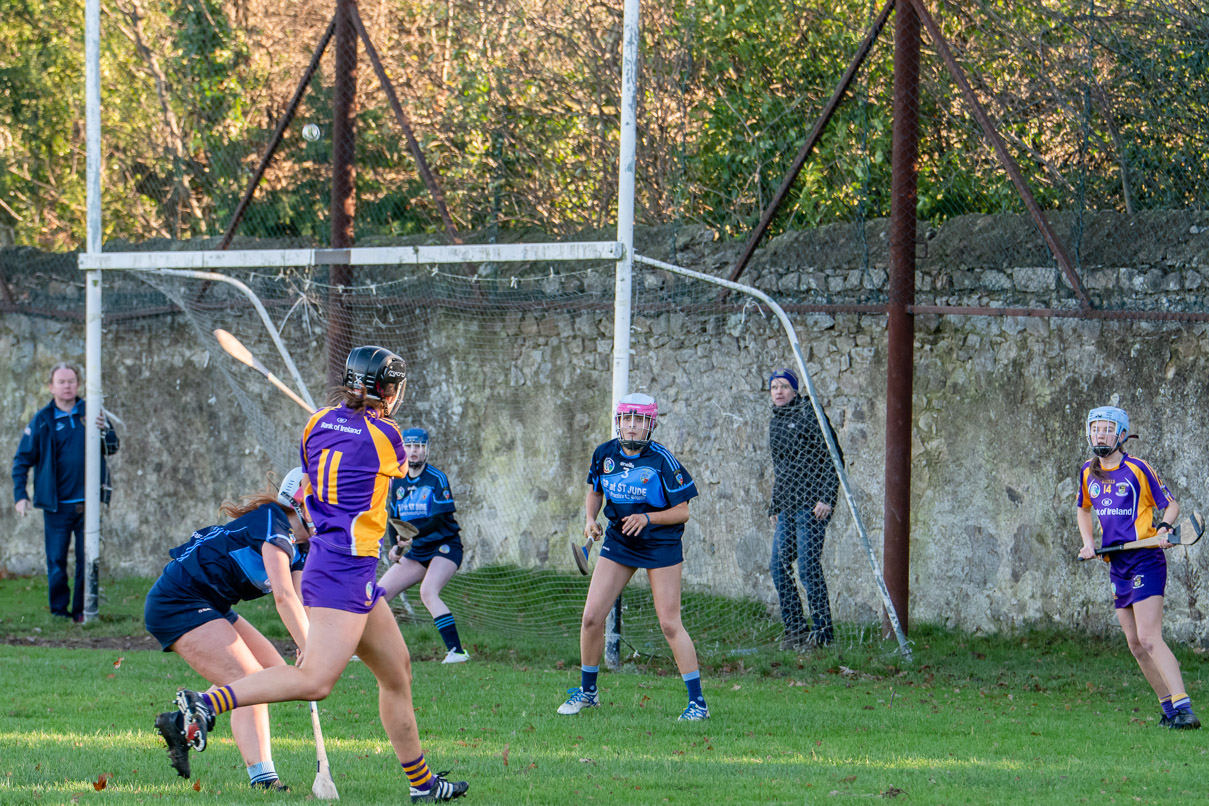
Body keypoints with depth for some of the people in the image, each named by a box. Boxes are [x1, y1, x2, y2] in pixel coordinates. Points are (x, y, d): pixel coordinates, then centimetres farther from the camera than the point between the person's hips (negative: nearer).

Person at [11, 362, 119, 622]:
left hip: (87, 502, 1)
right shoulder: (42, 420, 2)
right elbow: (22, 460, 7)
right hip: (57, 505, -1)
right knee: (56, 561, 0)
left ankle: (81, 610, 12)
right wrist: (20, 495, -1)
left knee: (87, 560, 2)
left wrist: (104, 430, -16)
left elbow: (112, 449, 6)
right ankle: (59, 610, 10)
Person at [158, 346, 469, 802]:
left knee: (397, 669, 16)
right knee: (315, 681, -19)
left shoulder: (317, 424, 10)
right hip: (345, 568, -9)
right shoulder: (384, 436, -7)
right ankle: (207, 703, -29)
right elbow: (403, 471, 16)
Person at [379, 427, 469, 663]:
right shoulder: (397, 482, 7)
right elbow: (393, 520, 10)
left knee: (428, 592, -30)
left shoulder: (437, 479, -11)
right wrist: (396, 545, -10)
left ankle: (456, 651, -34)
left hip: (444, 547, -7)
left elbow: (440, 519, -19)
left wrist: (411, 535, -33)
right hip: (415, 553, 7)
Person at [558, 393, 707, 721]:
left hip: (661, 545, -5)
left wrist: (648, 517, -26)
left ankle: (697, 702, 0)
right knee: (591, 617, -1)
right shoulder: (604, 454, -3)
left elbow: (683, 510, -12)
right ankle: (587, 691, 17)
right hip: (618, 542, 5)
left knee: (670, 625, -7)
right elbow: (594, 491, 15)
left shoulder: (662, 461, -16)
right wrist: (591, 519, -3)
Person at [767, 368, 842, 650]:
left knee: (808, 566, -10)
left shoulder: (810, 415, -7)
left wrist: (826, 498, -18)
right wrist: (774, 507, 22)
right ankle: (796, 629, 11)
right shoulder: (775, 422, 17)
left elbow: (834, 458, -10)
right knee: (779, 566, 4)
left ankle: (823, 630, -5)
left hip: (811, 504, -8)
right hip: (787, 505, 8)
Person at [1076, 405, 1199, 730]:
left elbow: (1171, 505, -1)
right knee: (1136, 644, 6)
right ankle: (1169, 707, 15)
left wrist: (1164, 529, -21)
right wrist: (1088, 543, 11)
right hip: (1117, 565, 7)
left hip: (1146, 559, -7)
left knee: (1149, 638, -18)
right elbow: (1083, 509, 26)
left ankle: (1184, 710, -22)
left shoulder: (1138, 469, -9)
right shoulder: (1088, 473, 9)